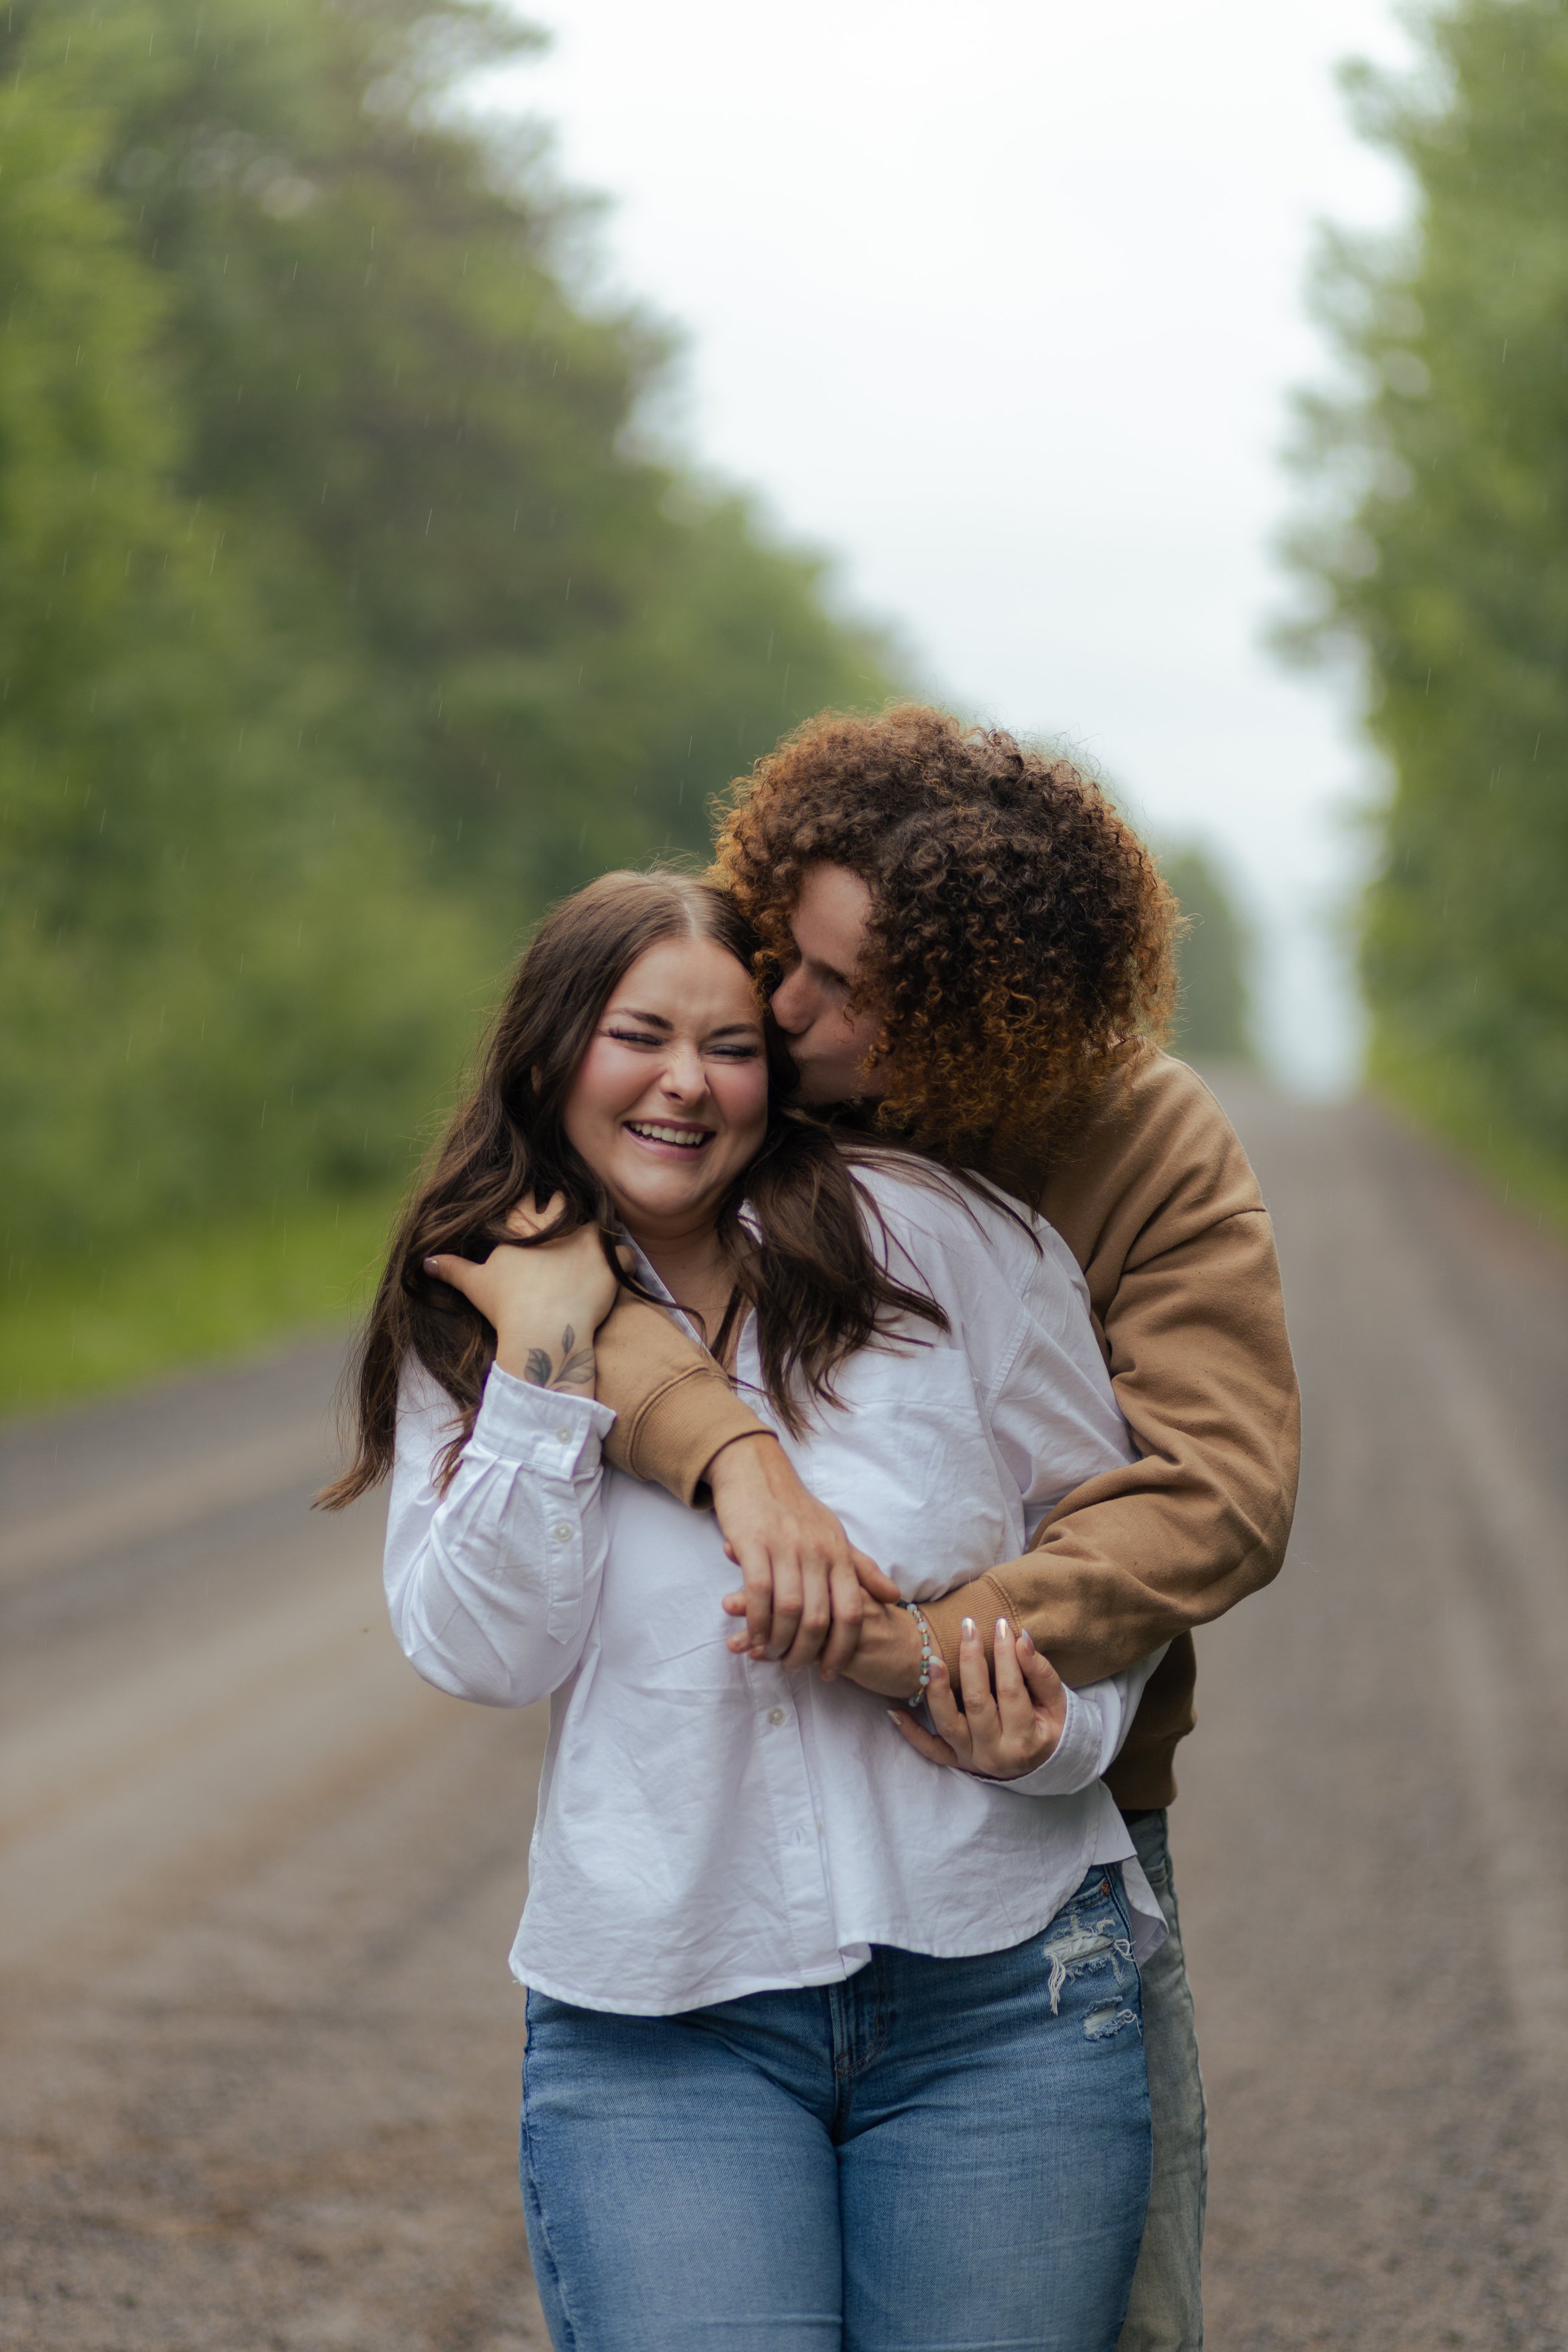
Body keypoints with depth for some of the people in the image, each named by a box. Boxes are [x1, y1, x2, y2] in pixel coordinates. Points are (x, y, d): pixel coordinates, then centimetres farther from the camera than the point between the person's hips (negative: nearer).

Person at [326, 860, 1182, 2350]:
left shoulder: (939, 1238, 0)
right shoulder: (464, 1332, 6)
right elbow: (486, 1654, -4)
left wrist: (1054, 1729, -11)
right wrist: (544, 1365, -9)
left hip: (998, 1991, 0)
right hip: (656, 2023, 0)